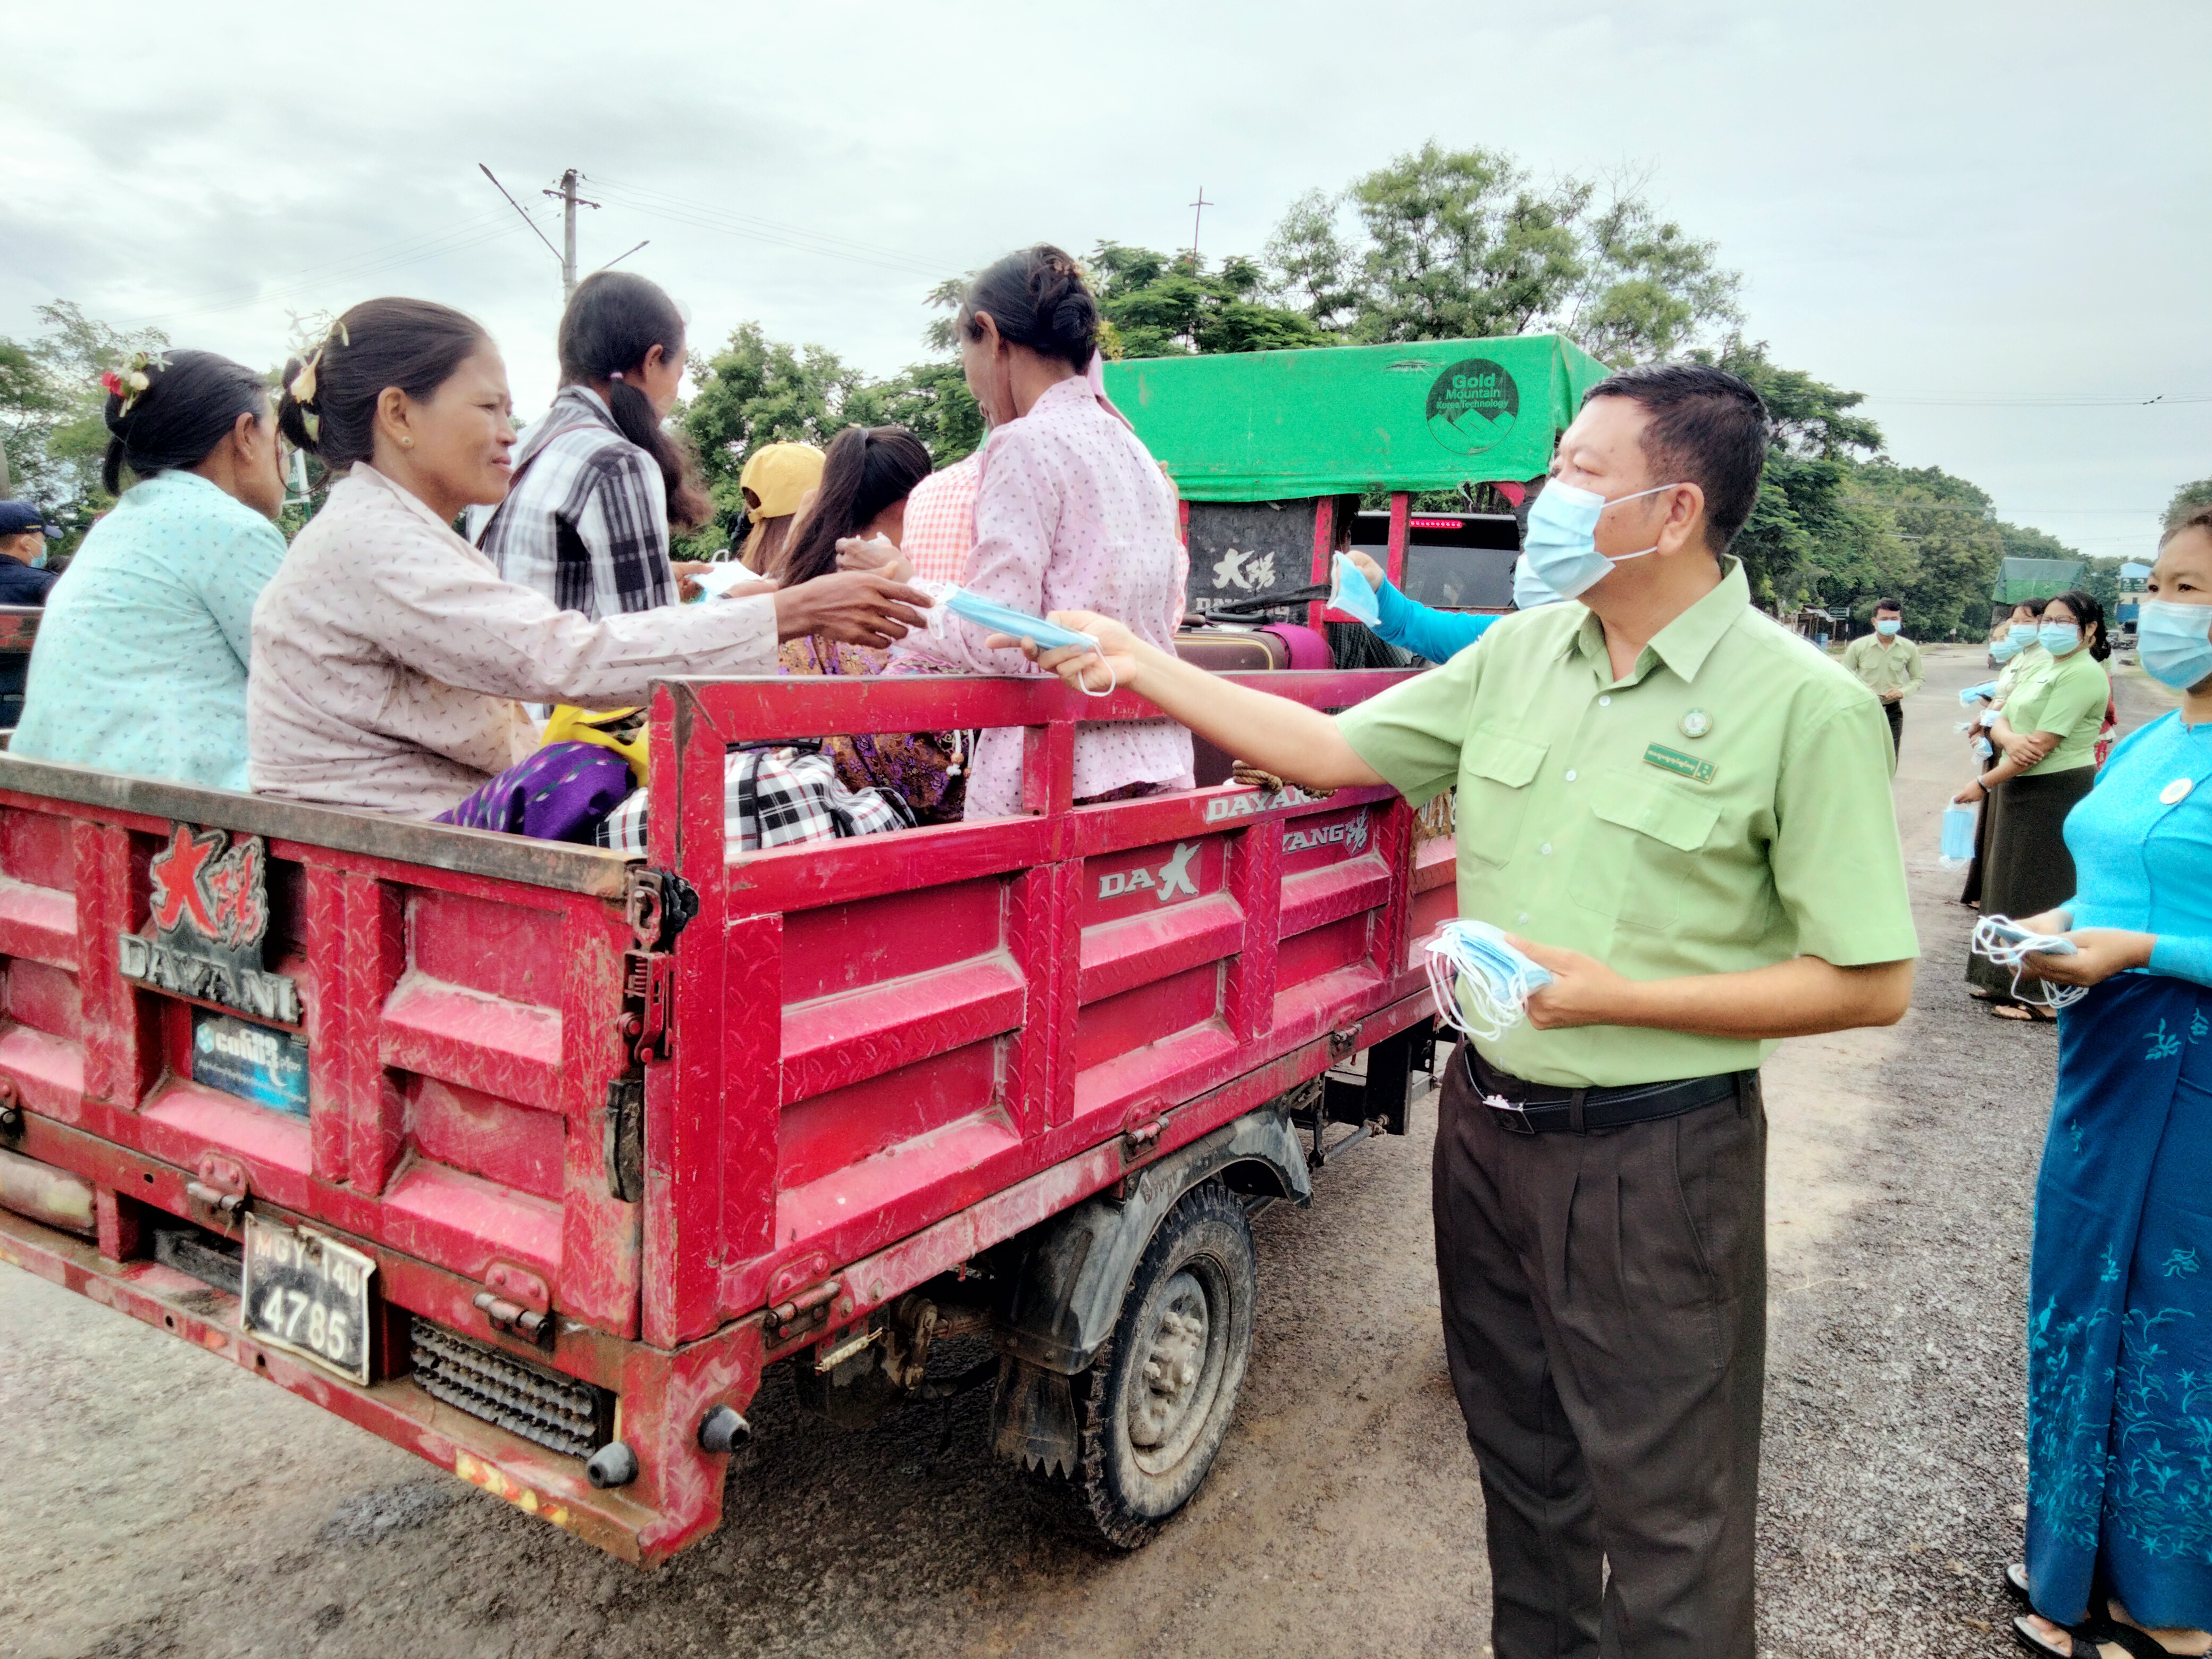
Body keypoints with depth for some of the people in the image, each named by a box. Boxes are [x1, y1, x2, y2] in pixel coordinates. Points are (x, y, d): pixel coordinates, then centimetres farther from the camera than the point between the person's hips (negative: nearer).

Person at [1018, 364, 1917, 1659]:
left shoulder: (1805, 704, -15)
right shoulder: (1520, 653, 3)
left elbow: (1872, 984, -14)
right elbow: (1334, 750, 6)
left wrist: (1619, 995, -22)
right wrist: (1138, 663, 2)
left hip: (1656, 1156, -6)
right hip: (1489, 1119, 6)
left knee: (1661, 1512, 9)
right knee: (1521, 1453, 24)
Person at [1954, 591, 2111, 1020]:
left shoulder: (2082, 674, -15)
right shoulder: (2048, 670, 14)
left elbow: (2042, 746, -21)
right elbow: (2000, 722, 6)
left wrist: (1984, 784, -16)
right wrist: (2009, 737, -18)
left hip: (2055, 794, -9)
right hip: (2023, 790, 9)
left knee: (2040, 894, -2)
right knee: (2014, 886, 14)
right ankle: (2012, 981, 25)